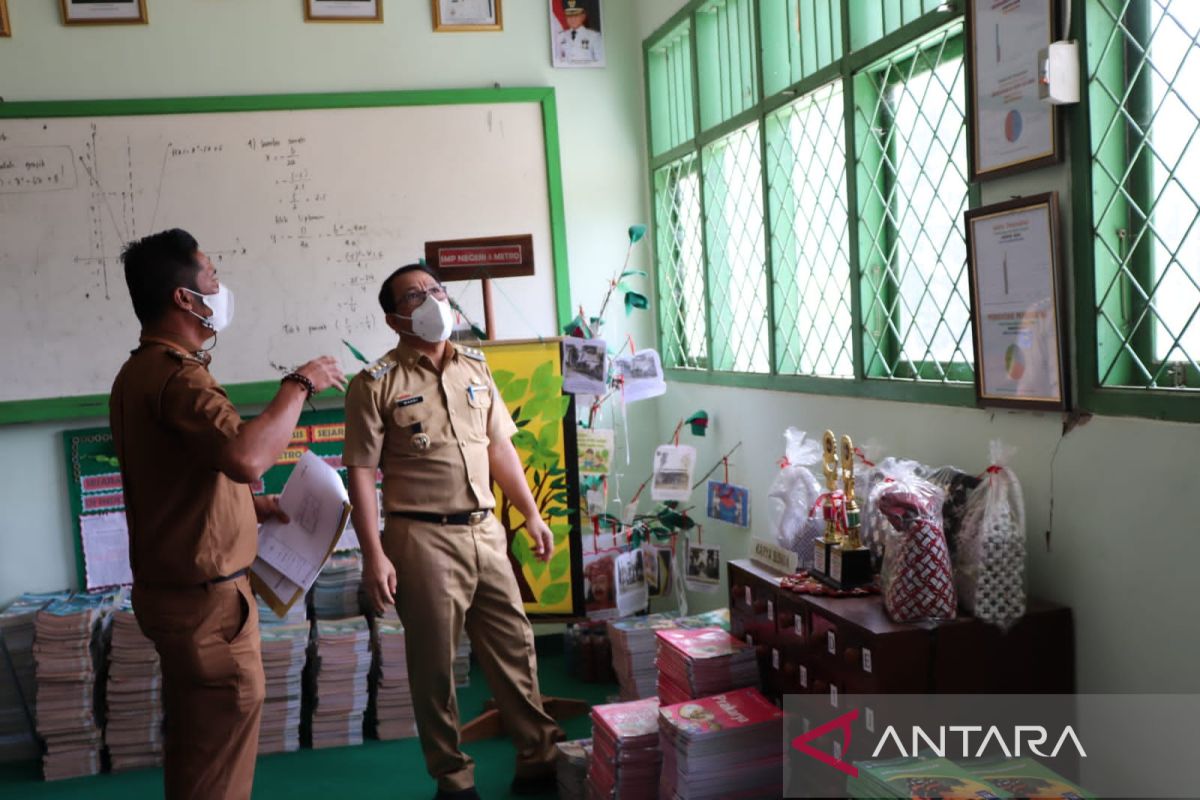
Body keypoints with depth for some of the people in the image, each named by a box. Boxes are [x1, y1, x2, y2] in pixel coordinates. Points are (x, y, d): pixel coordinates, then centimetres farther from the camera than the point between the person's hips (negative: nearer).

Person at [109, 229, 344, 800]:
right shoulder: (176, 374, -22)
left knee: (194, 739, 23)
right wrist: (300, 384, -25)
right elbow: (246, 457, -39)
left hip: (173, 587, 10)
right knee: (222, 743, 1)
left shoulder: (141, 371, 12)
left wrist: (267, 508, 11)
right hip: (205, 597, -10)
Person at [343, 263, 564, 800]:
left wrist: (531, 514, 13)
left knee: (515, 648, 12)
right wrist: (374, 555, -13)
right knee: (435, 666, 7)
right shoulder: (375, 384, -6)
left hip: (486, 531, 5)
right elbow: (361, 472, -8)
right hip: (424, 539, -5)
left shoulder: (475, 369, 11)